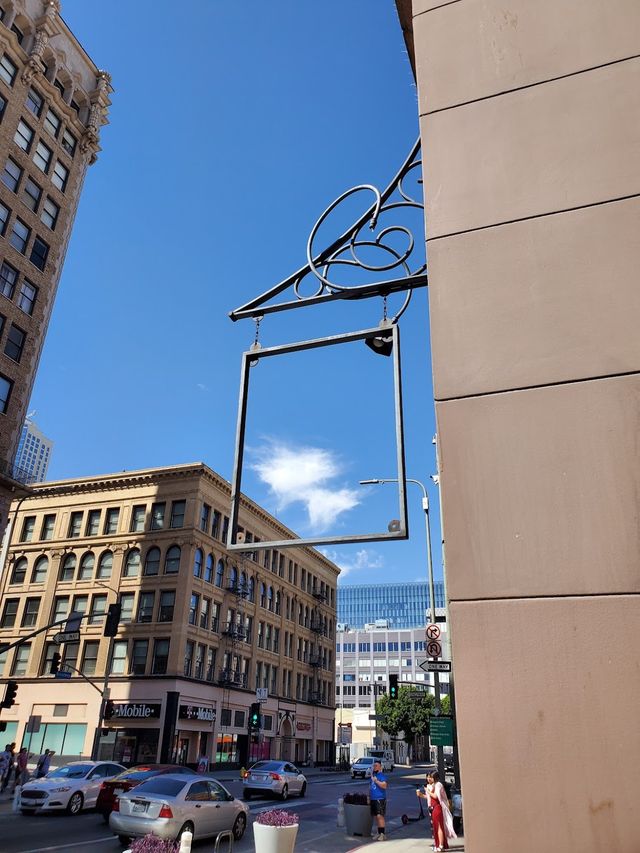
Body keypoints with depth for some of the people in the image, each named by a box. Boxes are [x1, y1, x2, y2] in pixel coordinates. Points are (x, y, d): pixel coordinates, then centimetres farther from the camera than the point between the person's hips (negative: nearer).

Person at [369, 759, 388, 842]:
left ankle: (383, 834, -11)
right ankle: (379, 833, 19)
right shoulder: (372, 775, 17)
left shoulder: (382, 776, -8)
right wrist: (369, 798, 20)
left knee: (380, 816, -13)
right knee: (376, 817, 11)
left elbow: (384, 785, -23)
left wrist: (376, 781, -22)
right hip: (373, 799, 8)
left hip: (380, 799, -8)